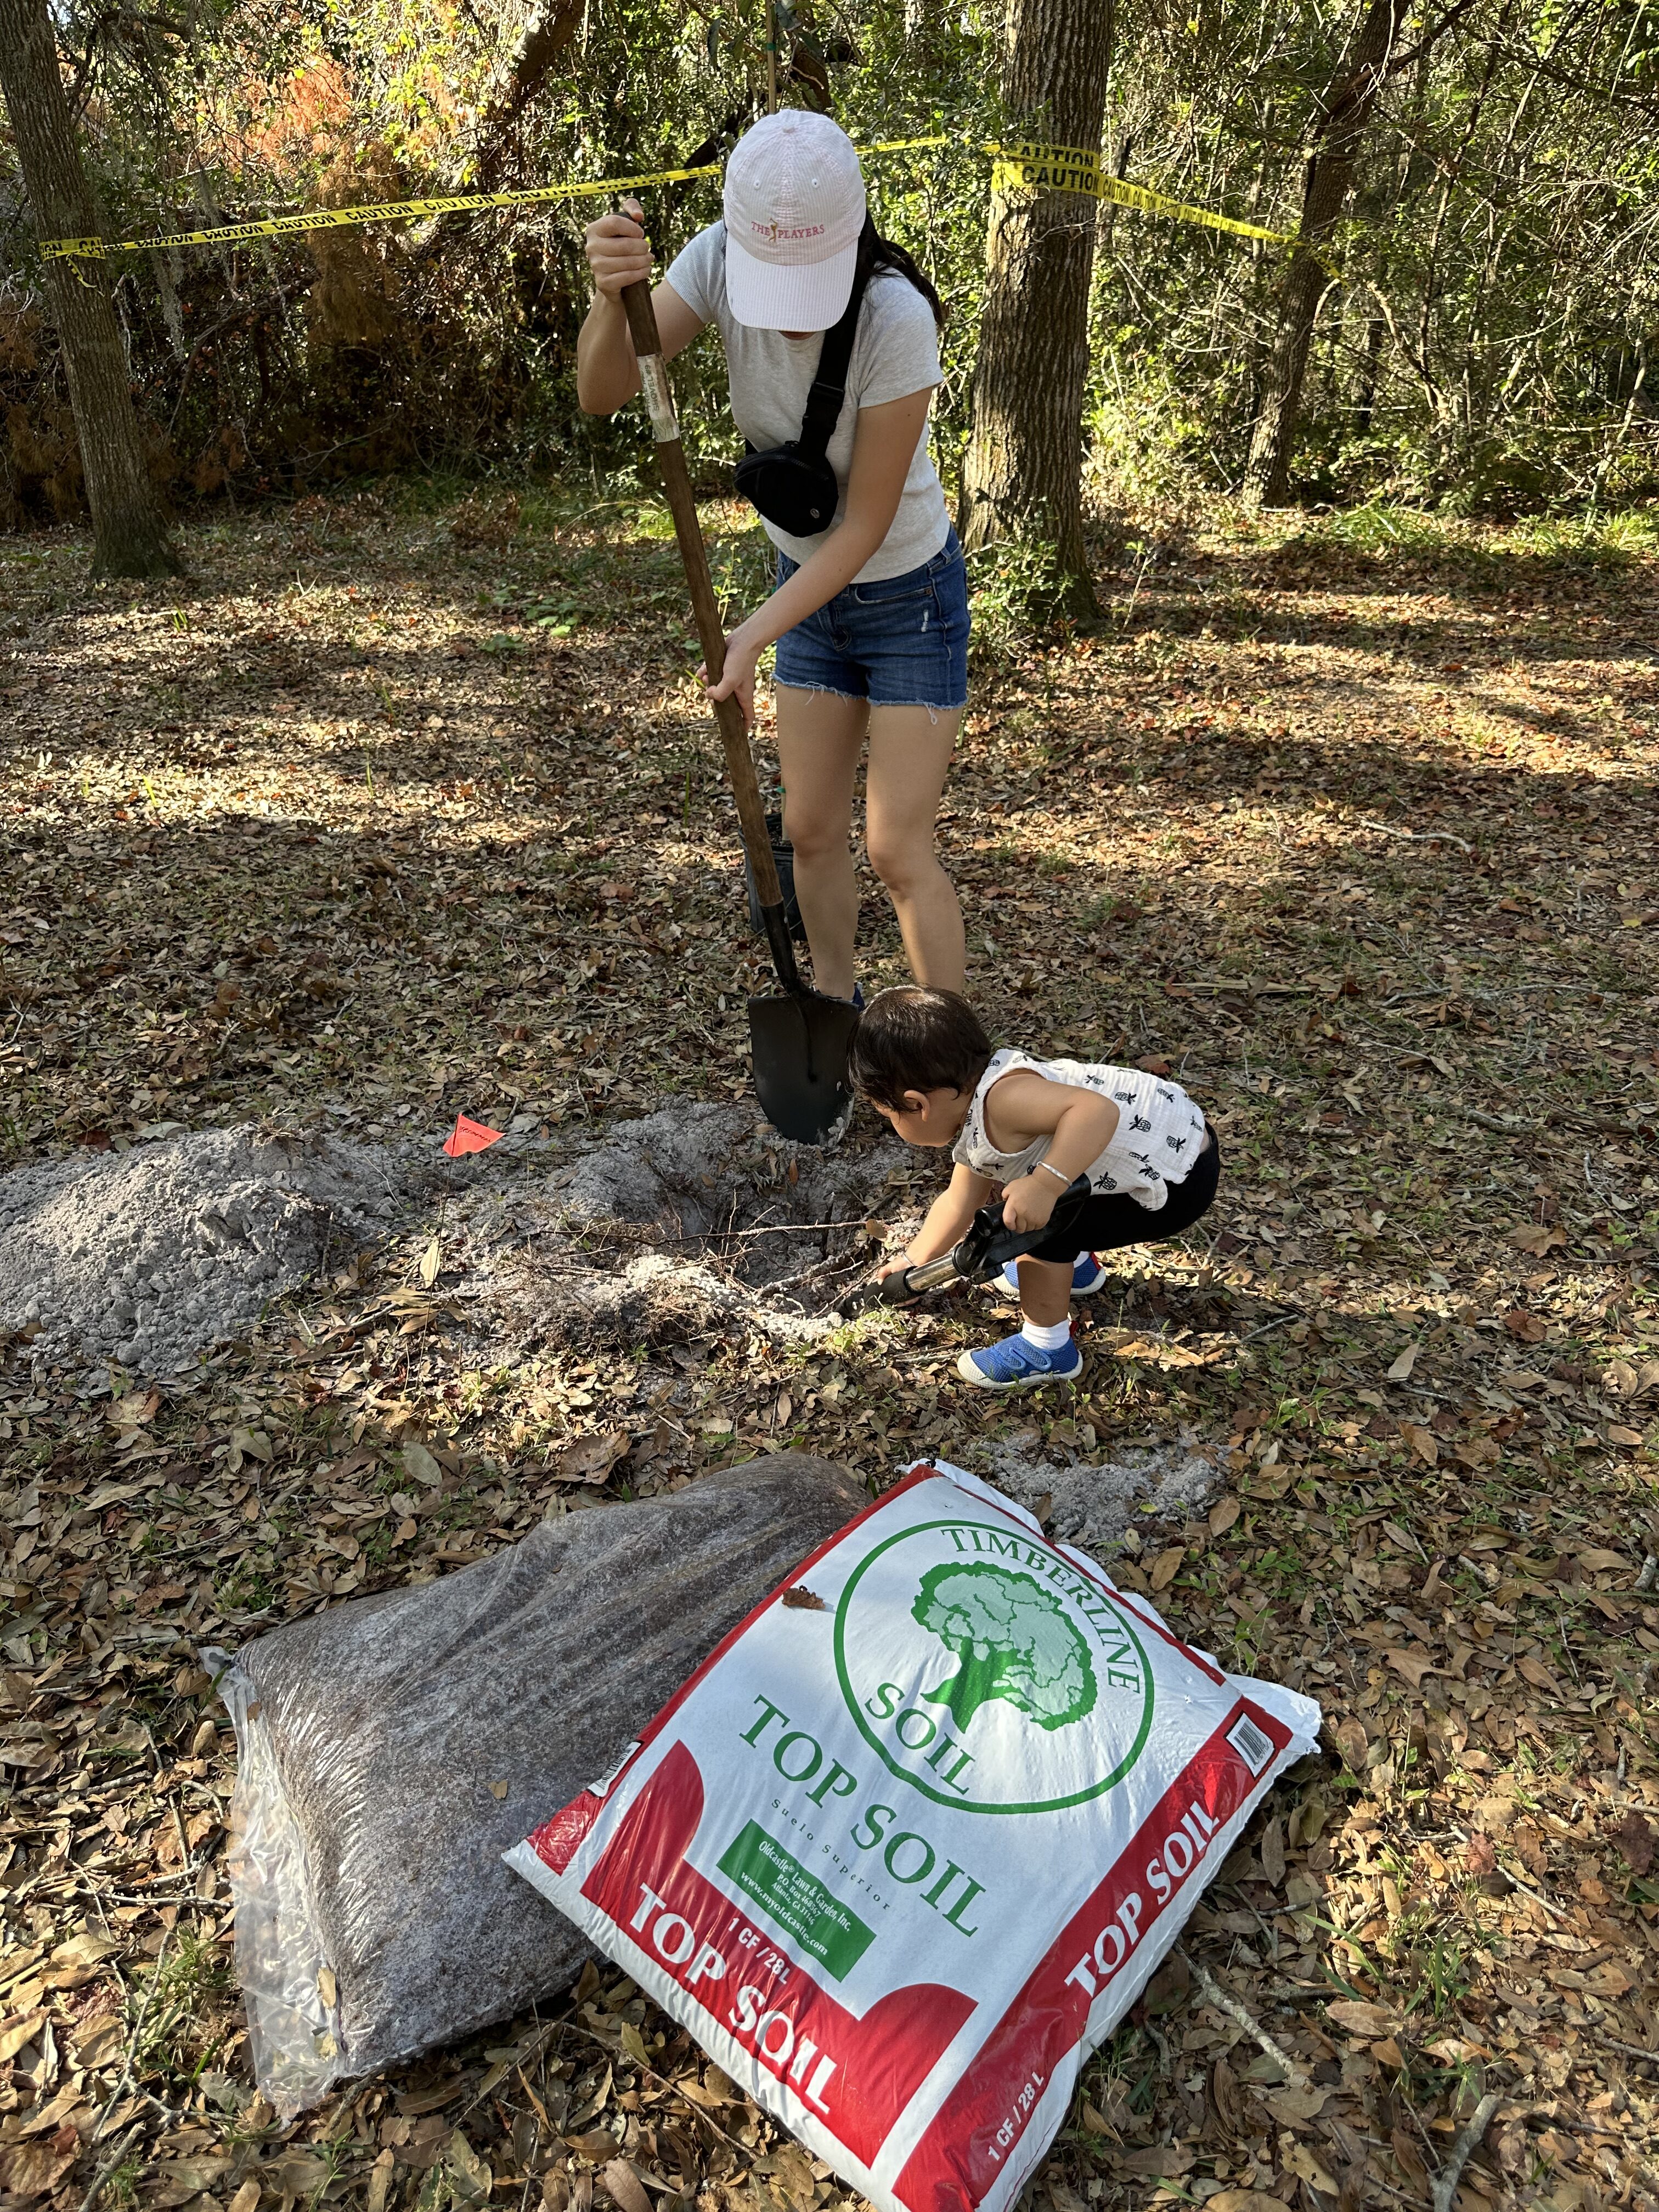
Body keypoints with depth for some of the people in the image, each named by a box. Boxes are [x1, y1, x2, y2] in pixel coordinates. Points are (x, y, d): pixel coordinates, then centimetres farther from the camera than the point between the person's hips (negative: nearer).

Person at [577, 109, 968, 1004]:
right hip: (810, 587, 5)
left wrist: (752, 635, -31)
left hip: (909, 597, -5)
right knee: (811, 831, 10)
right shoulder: (719, 261, -16)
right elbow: (603, 393, -25)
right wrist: (610, 295, -45)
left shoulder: (895, 317, -29)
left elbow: (864, 526, -25)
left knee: (897, 848, -7)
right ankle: (833, 1012, 31)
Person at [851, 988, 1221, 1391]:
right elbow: (958, 1203, 19)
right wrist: (912, 1261, 29)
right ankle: (1072, 1264, 44)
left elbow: (1097, 1110, -42)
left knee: (1040, 1223, -11)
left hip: (1181, 1180, -10)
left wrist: (1046, 1185, -47)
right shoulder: (973, 1126, 4)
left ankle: (1048, 1350, 7)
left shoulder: (1001, 1098, -29)